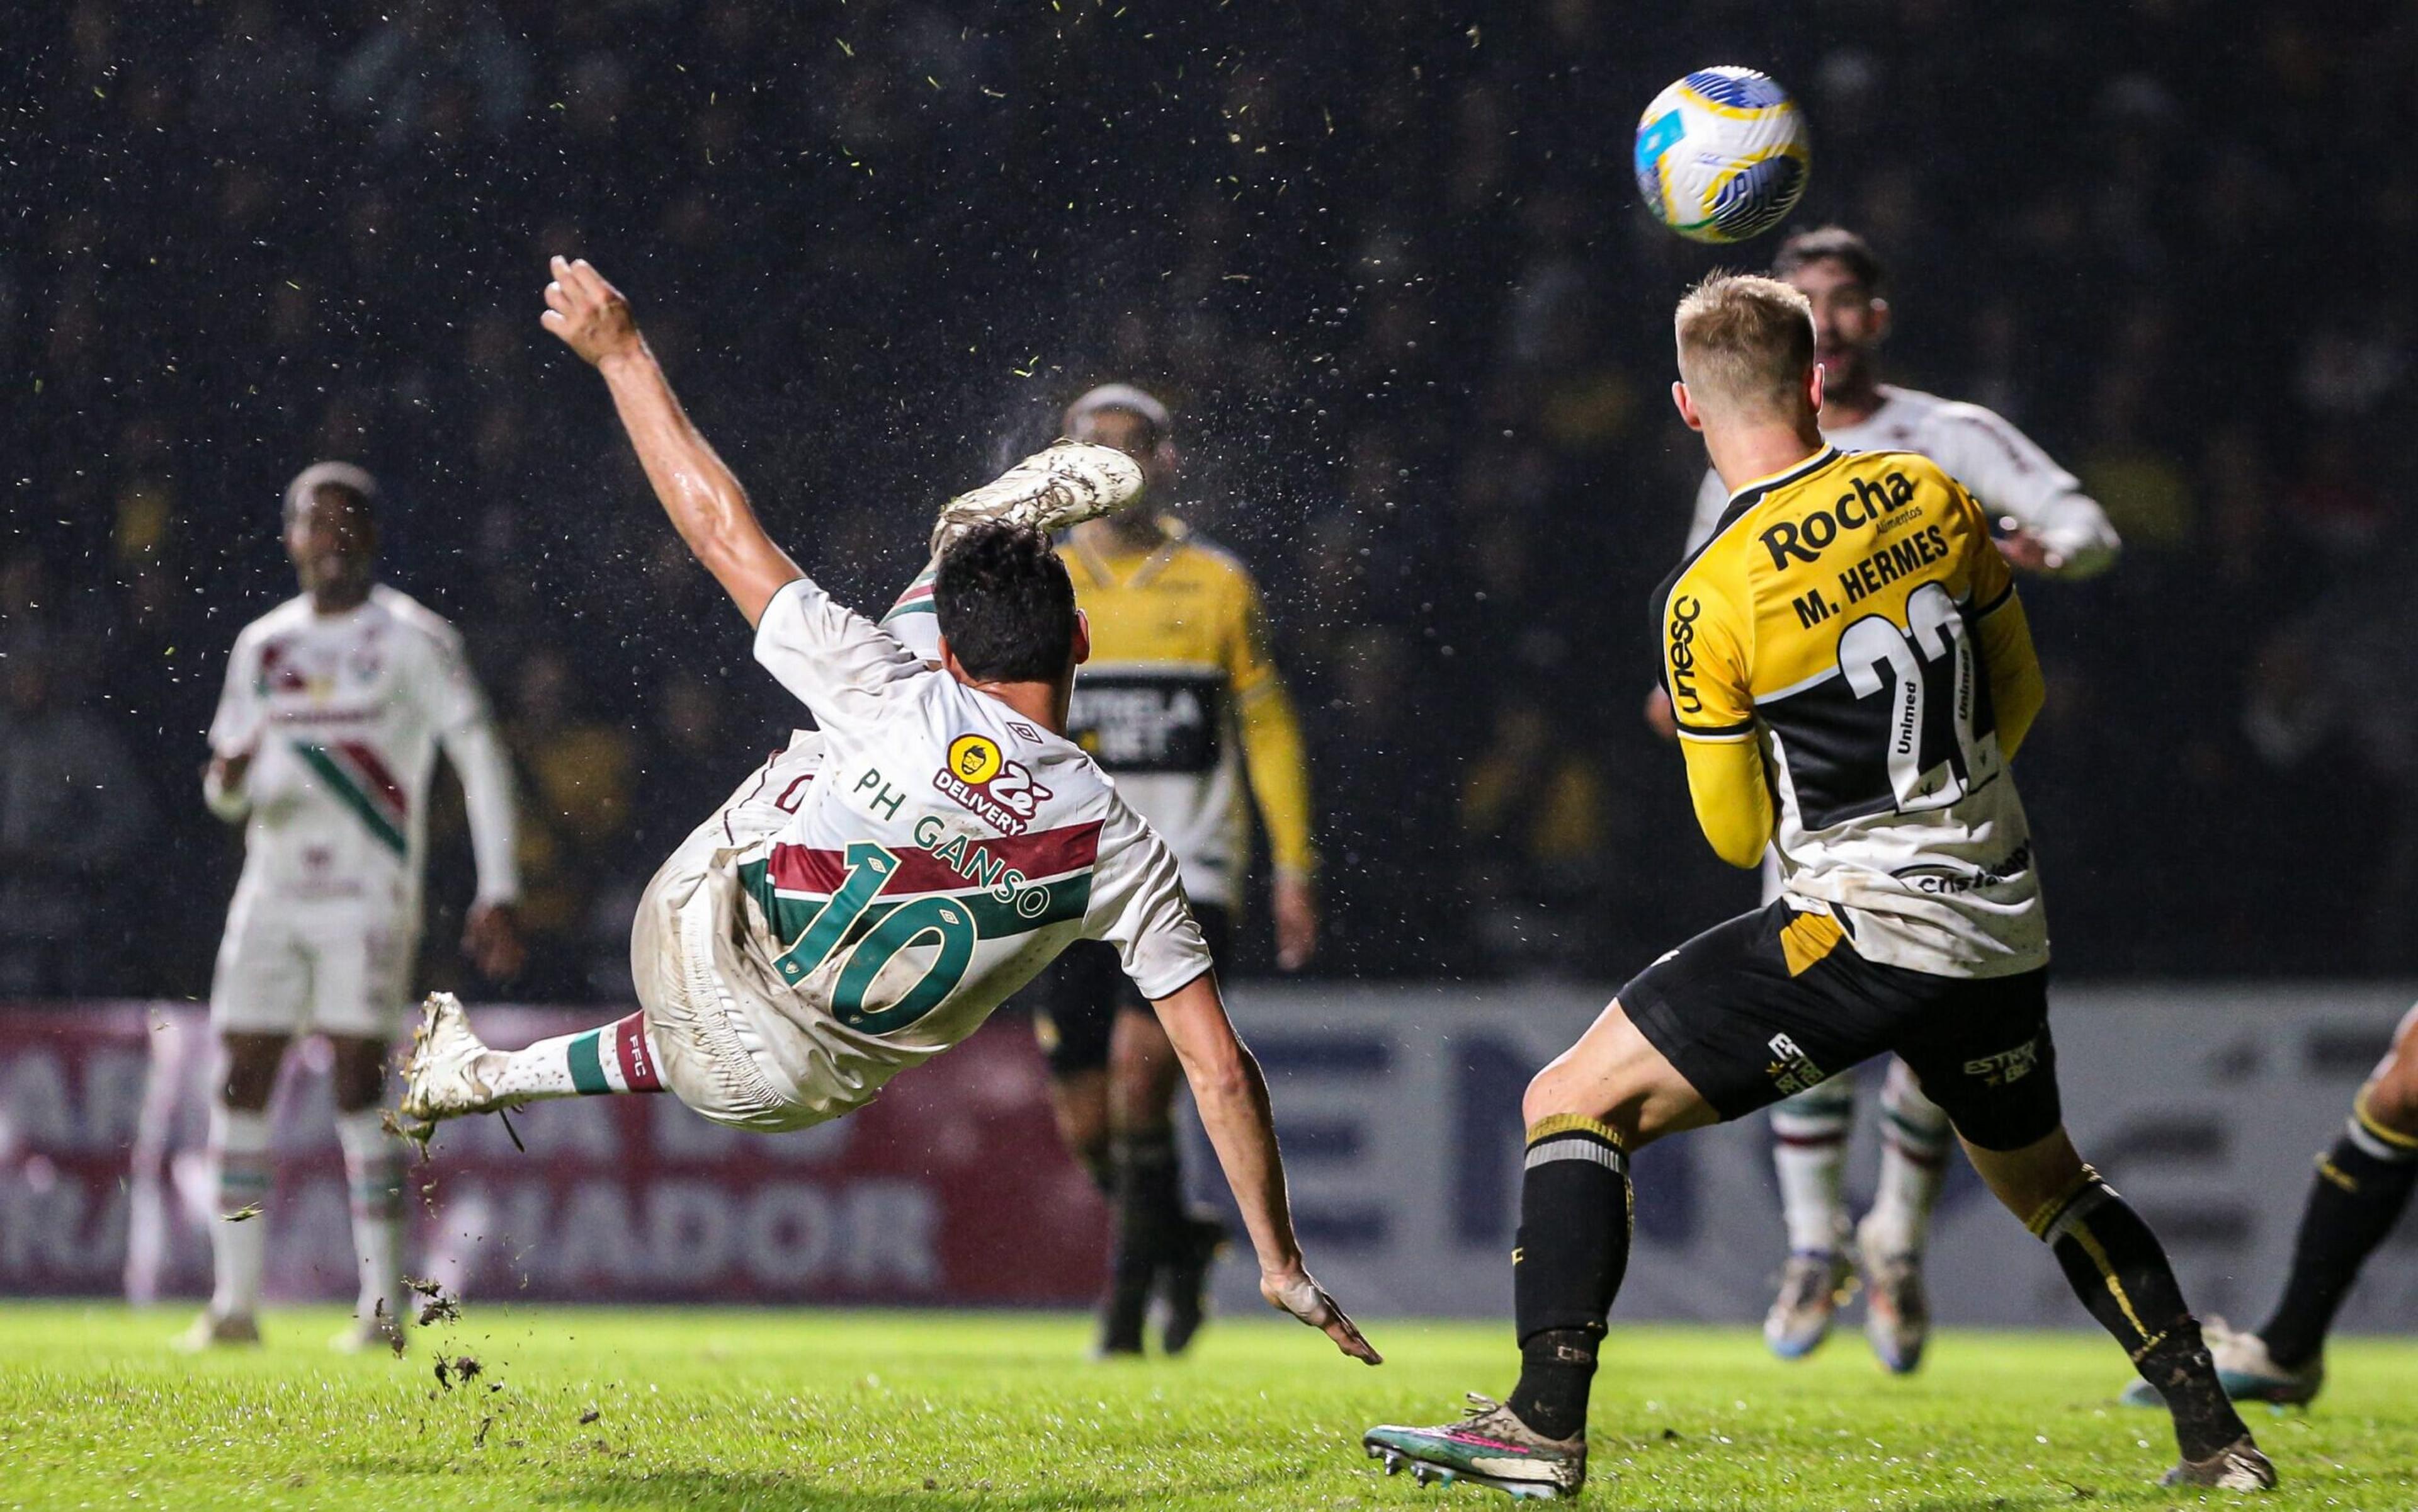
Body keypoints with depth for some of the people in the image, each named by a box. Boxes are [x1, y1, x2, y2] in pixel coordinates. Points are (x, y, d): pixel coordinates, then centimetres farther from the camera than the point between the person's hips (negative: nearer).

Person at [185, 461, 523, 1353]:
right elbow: (227, 791, 19)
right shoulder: (262, 646, 14)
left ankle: (382, 1305, -7)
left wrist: (498, 894, -10)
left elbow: (481, 761, -4)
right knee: (242, 1084, -1)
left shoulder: (413, 641, -2)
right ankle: (234, 1303, 4)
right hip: (273, 892, 5)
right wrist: (228, 781, -7)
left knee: (359, 1083, -11)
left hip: (369, 892, -5)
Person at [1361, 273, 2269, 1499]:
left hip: (1861, 921, -6)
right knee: (2041, 1178, 28)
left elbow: (1737, 833, -4)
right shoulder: (1931, 496, 1)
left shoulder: (1711, 598, -13)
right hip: (2002, 923, 6)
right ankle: (2216, 1439, 25)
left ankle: (1545, 1423, -12)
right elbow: (2017, 692, 14)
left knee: (1573, 1102, -1)